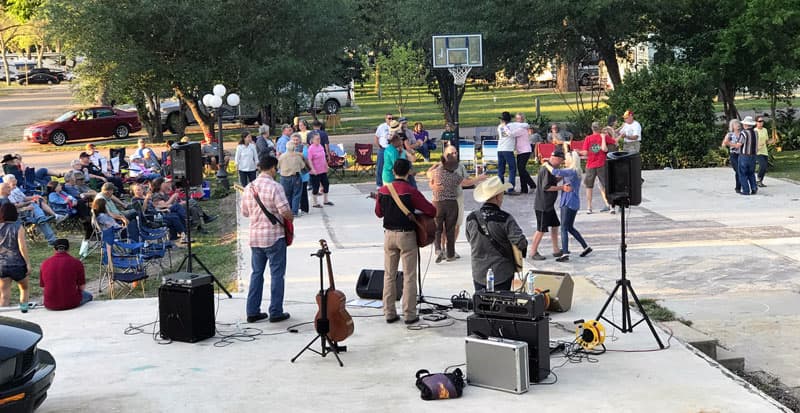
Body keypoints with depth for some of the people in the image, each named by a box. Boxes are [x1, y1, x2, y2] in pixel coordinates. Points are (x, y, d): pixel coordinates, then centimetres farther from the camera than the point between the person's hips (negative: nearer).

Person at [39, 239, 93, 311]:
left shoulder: (44, 263, -2)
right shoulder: (77, 263, -9)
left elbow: (43, 288, 5)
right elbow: (82, 287, -3)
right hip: (71, 303, -3)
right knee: (88, 296, 31)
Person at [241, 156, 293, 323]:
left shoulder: (249, 188, 5)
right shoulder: (275, 187, -15)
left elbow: (245, 212, 13)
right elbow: (285, 211, -21)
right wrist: (291, 218, 0)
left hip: (255, 237, 6)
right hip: (274, 237, -6)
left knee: (256, 273, 14)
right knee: (276, 274, 2)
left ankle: (253, 312, 15)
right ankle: (276, 312, 4)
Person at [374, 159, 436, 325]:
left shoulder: (383, 190, -1)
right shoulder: (410, 191, -15)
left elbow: (378, 213, 12)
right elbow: (432, 211, -15)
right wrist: (417, 209, 4)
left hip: (389, 234, 4)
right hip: (406, 235, -4)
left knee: (389, 275, 11)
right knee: (409, 276, 3)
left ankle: (389, 313, 13)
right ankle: (409, 315, 5)